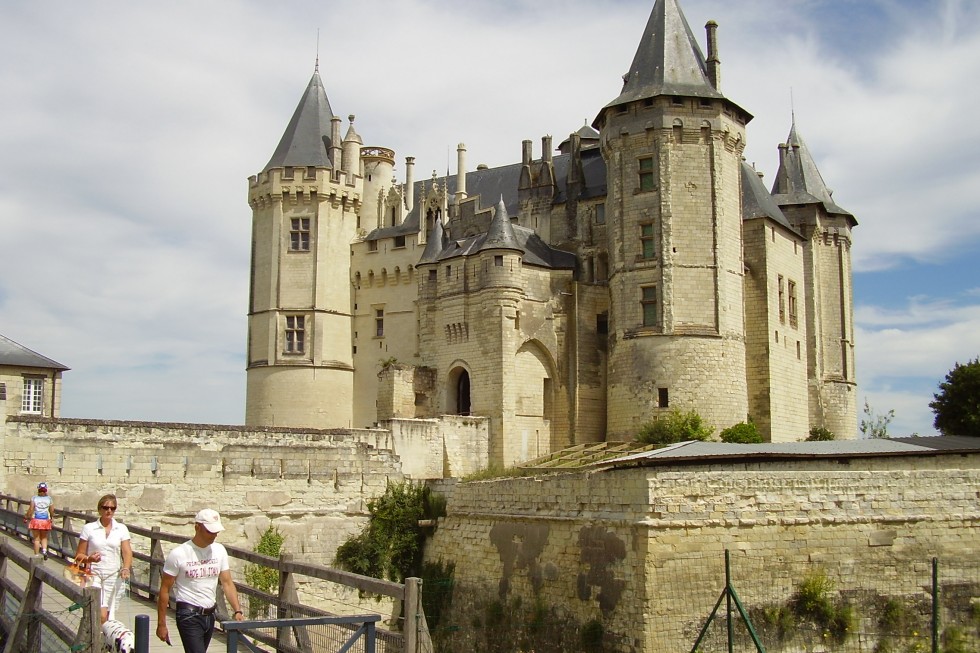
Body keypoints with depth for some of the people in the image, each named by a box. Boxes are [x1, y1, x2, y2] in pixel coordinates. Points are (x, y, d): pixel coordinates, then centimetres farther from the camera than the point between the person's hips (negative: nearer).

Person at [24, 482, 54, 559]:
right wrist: (52, 518, 19)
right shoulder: (49, 499, -2)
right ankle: (44, 550, -4)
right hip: (45, 521, 1)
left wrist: (27, 517, 5)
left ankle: (36, 555, 11)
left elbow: (31, 509, -10)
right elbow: (52, 511, 0)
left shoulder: (34, 498, -6)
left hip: (36, 520, -1)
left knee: (36, 538, 9)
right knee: (44, 538, 19)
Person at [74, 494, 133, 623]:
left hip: (114, 577, 2)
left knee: (108, 617, 5)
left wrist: (125, 568, -21)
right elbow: (79, 555, 4)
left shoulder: (121, 529, 6)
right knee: (101, 616, -18)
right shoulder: (88, 528, 2)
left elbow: (127, 552, -2)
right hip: (94, 575, -2)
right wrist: (89, 559, -18)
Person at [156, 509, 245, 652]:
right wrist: (161, 624, -7)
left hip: (210, 615, 6)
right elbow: (164, 590, -7)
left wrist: (237, 611, -9)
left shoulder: (219, 551, 3)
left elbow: (227, 583, 4)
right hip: (189, 616, -6)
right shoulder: (178, 554, -12)